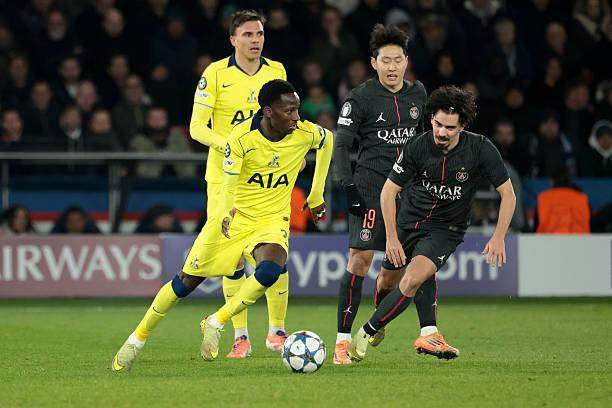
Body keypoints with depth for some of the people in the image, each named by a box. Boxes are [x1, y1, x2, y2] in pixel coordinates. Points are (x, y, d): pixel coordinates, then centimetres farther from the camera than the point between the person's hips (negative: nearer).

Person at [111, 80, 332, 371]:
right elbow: (228, 186, -20)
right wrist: (226, 215, -42)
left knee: (270, 270, -31)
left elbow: (328, 140, 13)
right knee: (187, 281, 2)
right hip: (234, 216, -1)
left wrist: (316, 196, 16)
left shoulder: (305, 133, -12)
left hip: (272, 219, 1)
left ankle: (215, 324, -13)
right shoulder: (242, 136, -21)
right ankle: (137, 339, 20)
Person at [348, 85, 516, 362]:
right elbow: (389, 191, -8)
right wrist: (392, 238, -14)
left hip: (446, 229, -2)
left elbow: (508, 195, -10)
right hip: (408, 220, 2)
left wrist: (498, 238, -19)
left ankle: (366, 333, -14)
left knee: (413, 280, -25)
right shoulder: (417, 147, -18)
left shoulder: (481, 149, -19)